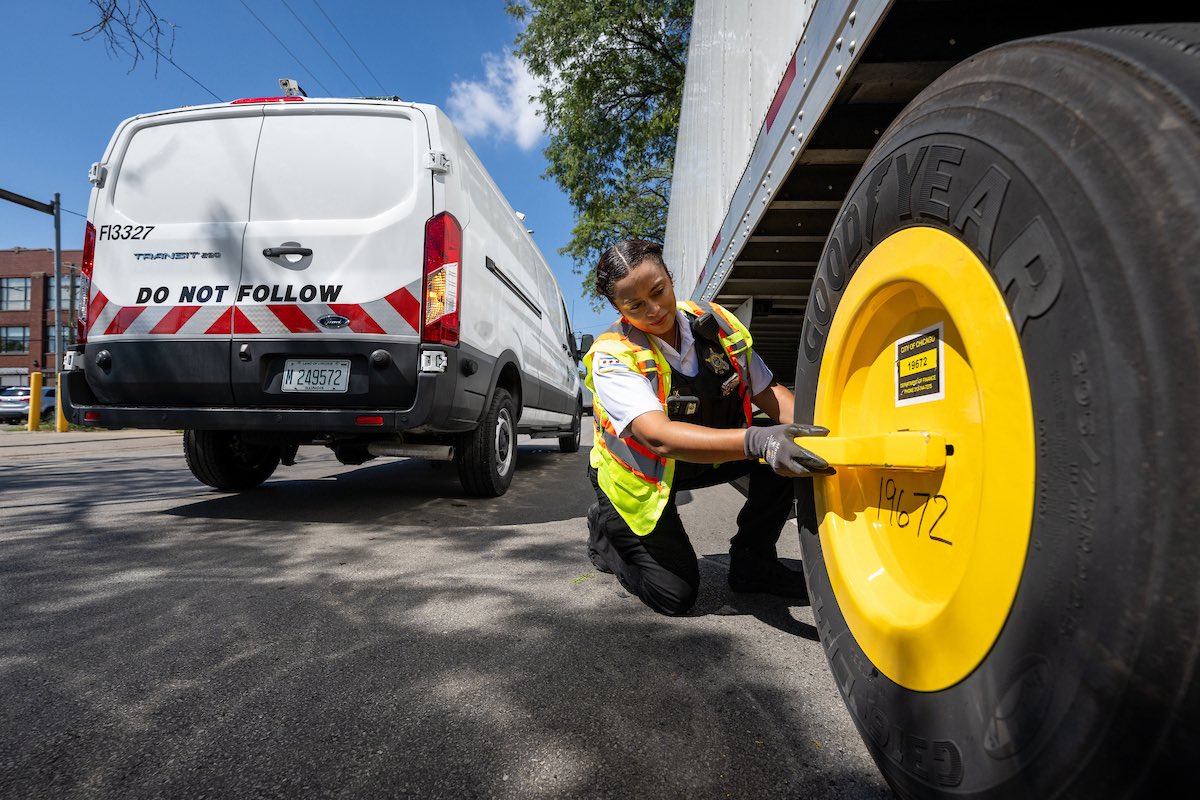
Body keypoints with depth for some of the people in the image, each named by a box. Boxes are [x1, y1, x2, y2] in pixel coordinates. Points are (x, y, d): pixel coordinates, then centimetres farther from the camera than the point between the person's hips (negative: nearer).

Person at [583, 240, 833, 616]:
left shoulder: (715, 323, -11)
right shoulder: (612, 357, -27)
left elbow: (767, 391, -8)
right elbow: (660, 437, -42)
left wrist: (818, 433, -27)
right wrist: (755, 441, -55)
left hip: (707, 457, 5)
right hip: (638, 476, -4)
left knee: (789, 449, -17)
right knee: (675, 594, -11)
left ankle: (752, 563, 0)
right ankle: (606, 531, 18)